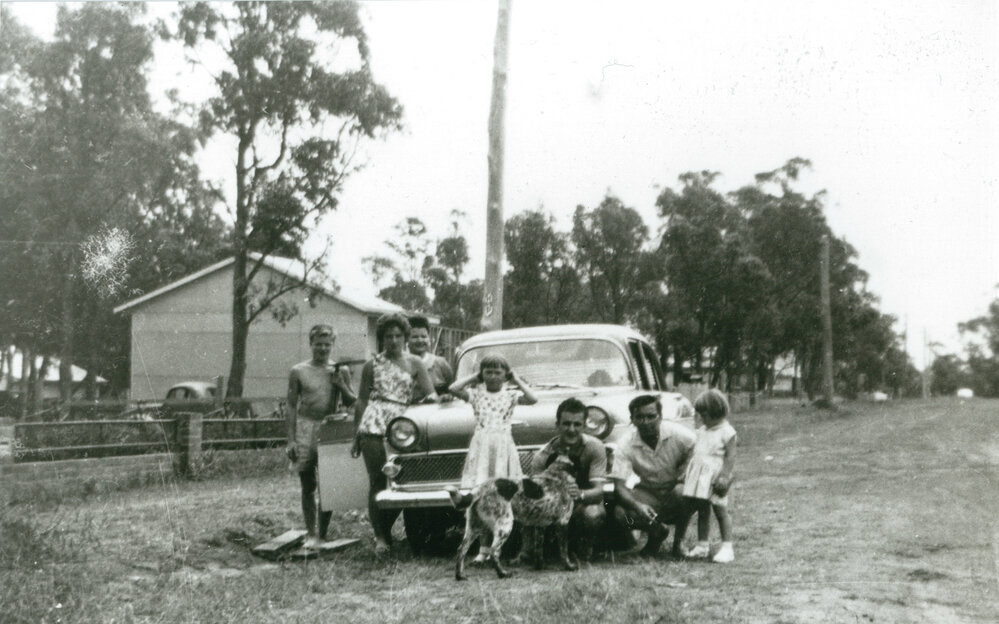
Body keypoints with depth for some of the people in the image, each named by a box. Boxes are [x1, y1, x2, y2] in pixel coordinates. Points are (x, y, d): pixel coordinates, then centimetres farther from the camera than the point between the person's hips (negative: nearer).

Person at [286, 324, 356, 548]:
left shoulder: (340, 371, 5)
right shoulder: (298, 372, 2)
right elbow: (291, 406, 3)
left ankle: (323, 534, 9)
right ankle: (311, 533, 9)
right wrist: (291, 440, -3)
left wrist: (341, 385, -9)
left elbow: (351, 404, 10)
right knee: (307, 485, 2)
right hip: (305, 429, -1)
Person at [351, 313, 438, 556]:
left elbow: (432, 395, 7)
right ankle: (380, 537, 0)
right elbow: (361, 402, 14)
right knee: (377, 481, -6)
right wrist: (356, 437, 11)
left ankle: (385, 531, 12)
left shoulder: (414, 363, 12)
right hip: (373, 426, -1)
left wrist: (432, 398, -18)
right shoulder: (372, 366, 12)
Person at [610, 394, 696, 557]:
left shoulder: (680, 435, -19)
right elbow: (619, 485, -22)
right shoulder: (626, 445, -17)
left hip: (676, 489, -1)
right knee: (620, 513, -27)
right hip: (648, 495, 2)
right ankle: (656, 533, 7)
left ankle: (679, 540, -7)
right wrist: (637, 505, -41)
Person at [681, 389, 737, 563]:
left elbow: (730, 456, -12)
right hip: (699, 477, 6)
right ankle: (701, 545, 16)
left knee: (721, 511, -1)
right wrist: (686, 472, 15)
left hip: (716, 478, -6)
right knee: (702, 511, 10)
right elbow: (694, 453, 18)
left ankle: (727, 547, 5)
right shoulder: (701, 431, 13)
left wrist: (724, 476, -18)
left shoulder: (727, 432, -8)